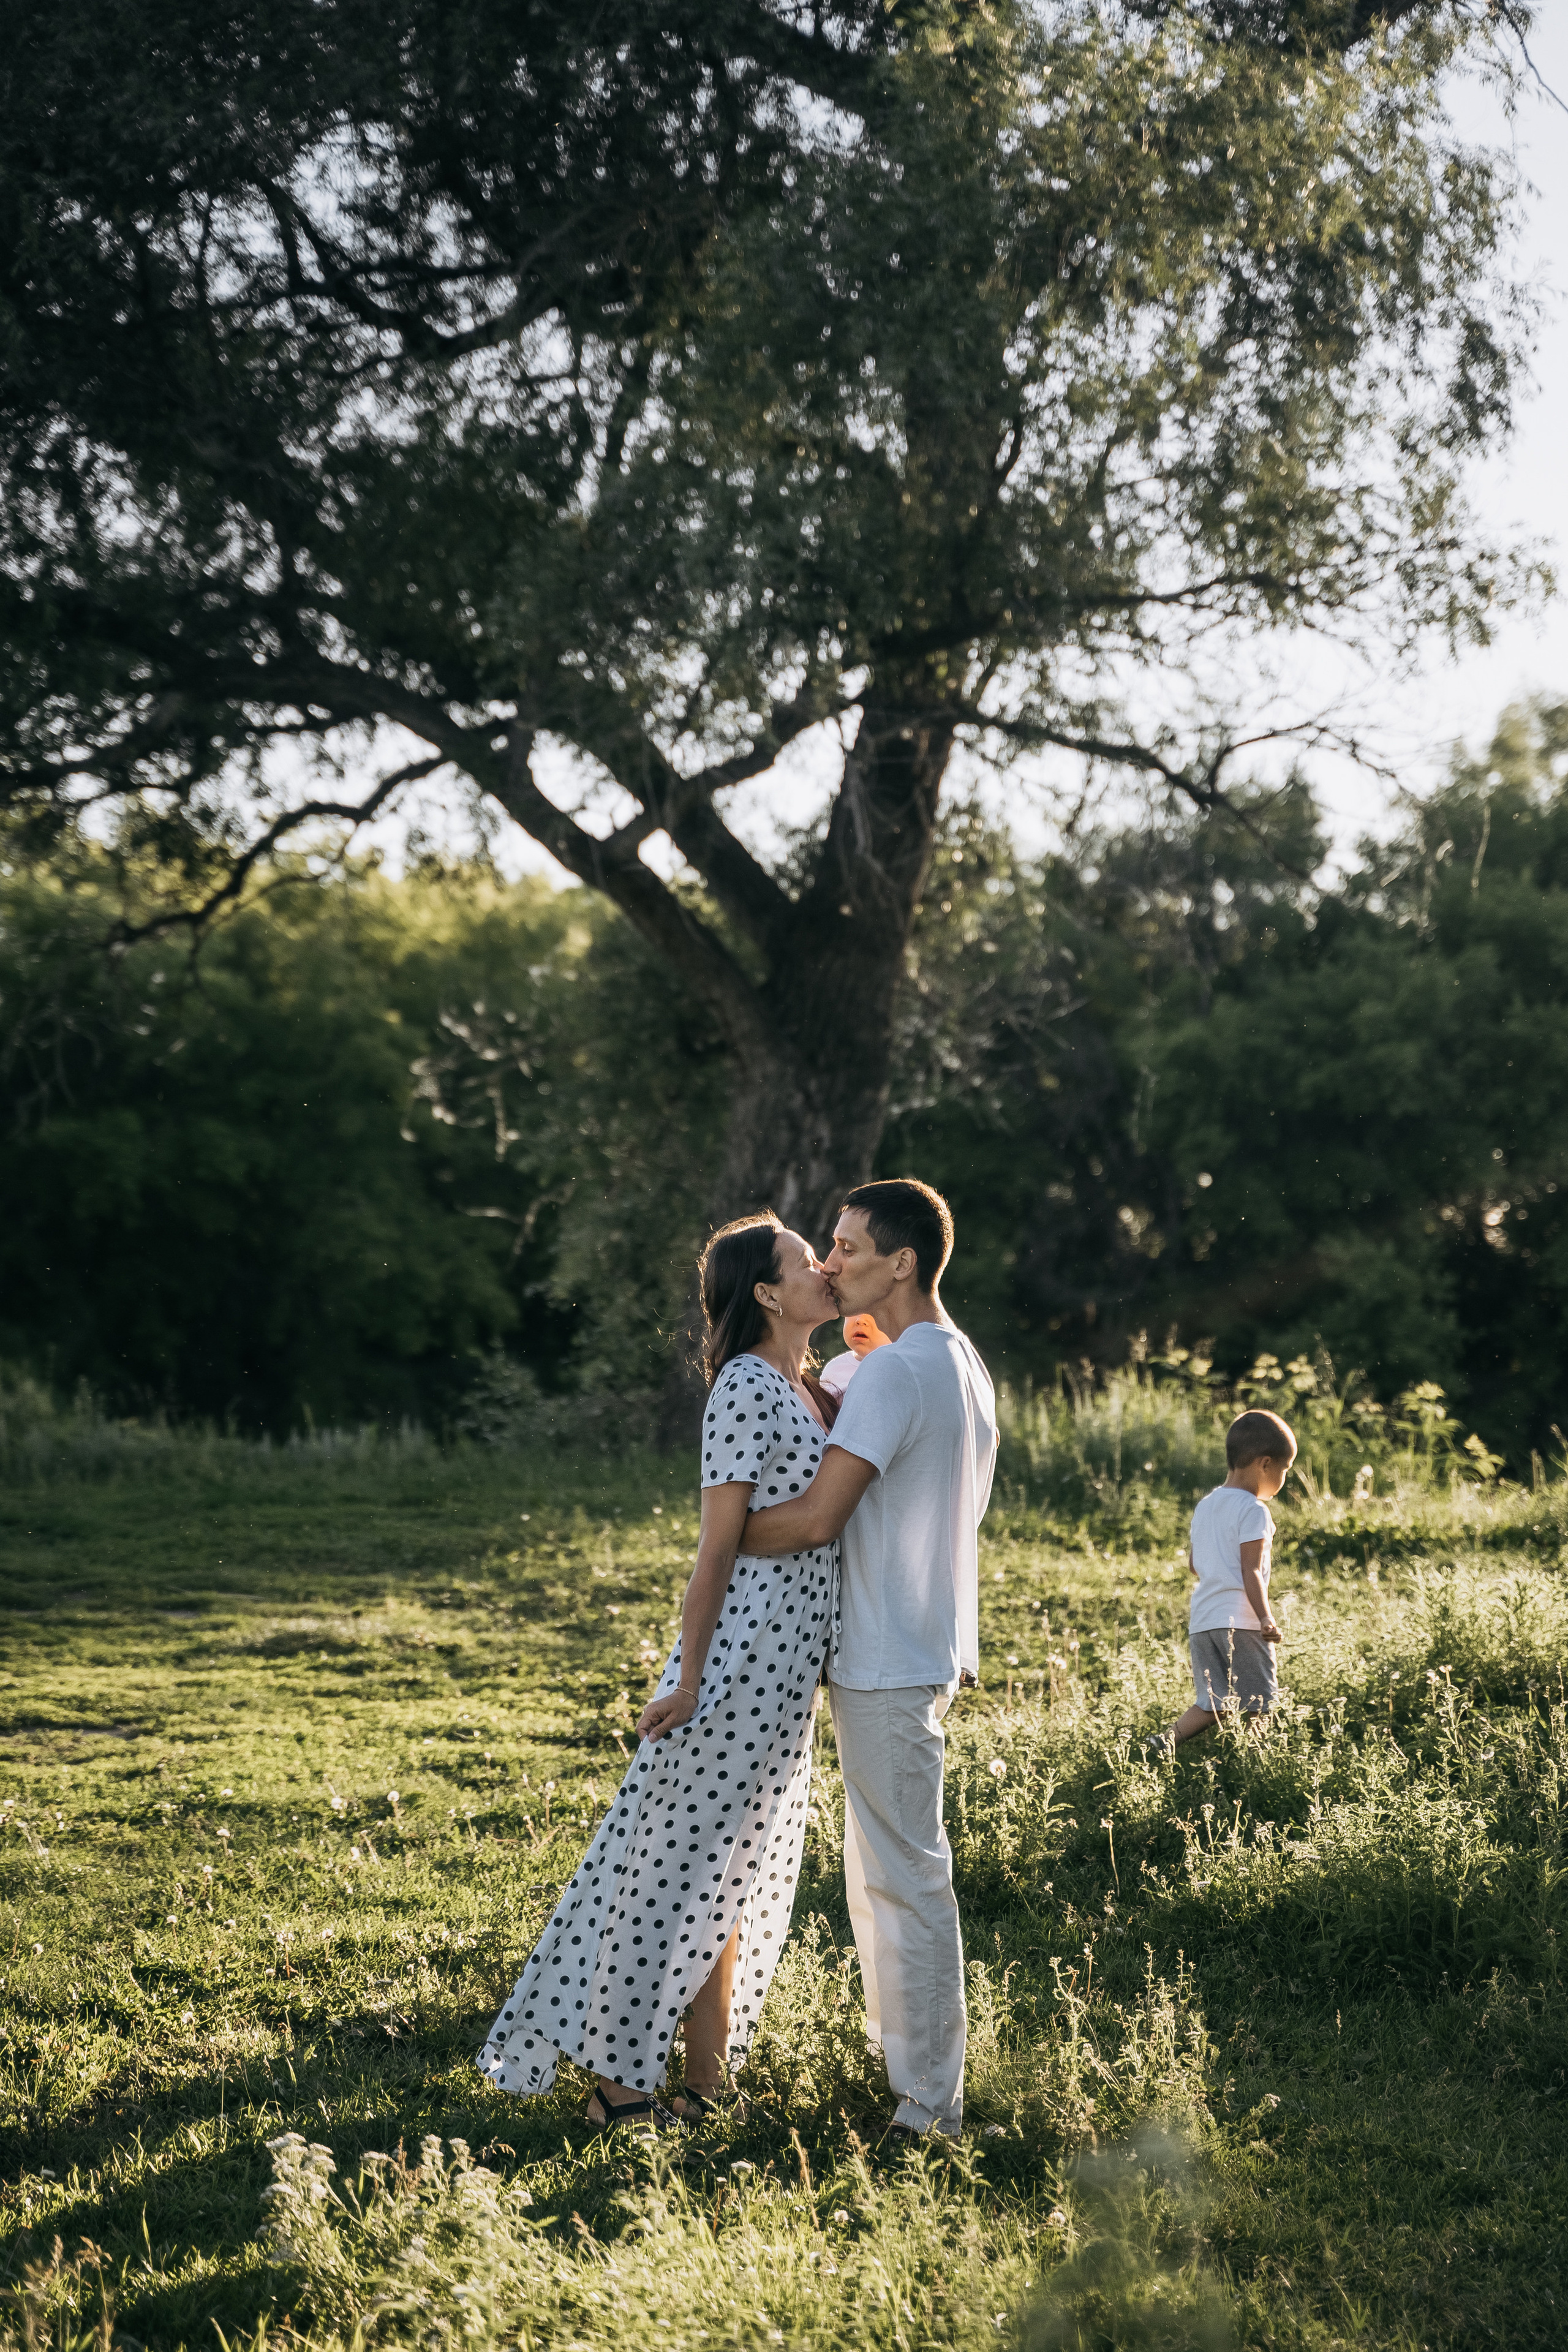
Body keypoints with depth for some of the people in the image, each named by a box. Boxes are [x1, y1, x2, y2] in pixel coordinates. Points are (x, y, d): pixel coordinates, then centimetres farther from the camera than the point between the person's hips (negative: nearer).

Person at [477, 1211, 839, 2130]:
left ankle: (706, 2082, 20)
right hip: (742, 1661, -9)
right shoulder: (746, 1388, -14)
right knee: (687, 1866, -4)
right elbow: (719, 1546, -16)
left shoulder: (809, 1390, 14)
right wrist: (689, 1680, -15)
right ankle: (619, 2082, 3)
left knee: (735, 1879, 13)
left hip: (790, 1674, 9)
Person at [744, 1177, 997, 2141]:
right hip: (929, 1651, 10)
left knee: (907, 1878, -5)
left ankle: (931, 2102, 0)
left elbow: (818, 1518, -22)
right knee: (884, 1867, 19)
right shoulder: (967, 1365, 13)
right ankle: (900, 2058, 27)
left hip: (891, 1663, -10)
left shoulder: (894, 1372, -18)